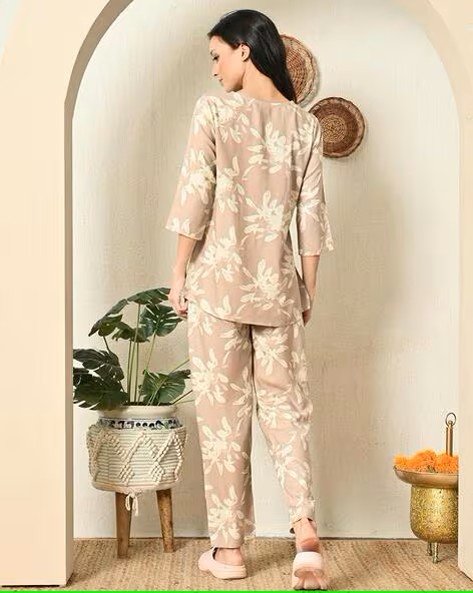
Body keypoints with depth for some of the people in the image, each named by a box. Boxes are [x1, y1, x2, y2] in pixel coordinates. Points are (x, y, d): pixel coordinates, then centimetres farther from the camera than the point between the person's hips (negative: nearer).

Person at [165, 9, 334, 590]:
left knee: (223, 410, 4)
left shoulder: (213, 109, -6)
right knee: (285, 405, 9)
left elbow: (194, 201, -8)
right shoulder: (305, 124, 5)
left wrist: (178, 276, 0)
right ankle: (305, 531, -8)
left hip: (218, 280, -3)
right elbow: (311, 217, 5)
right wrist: (308, 290, 13)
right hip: (277, 284, 3)